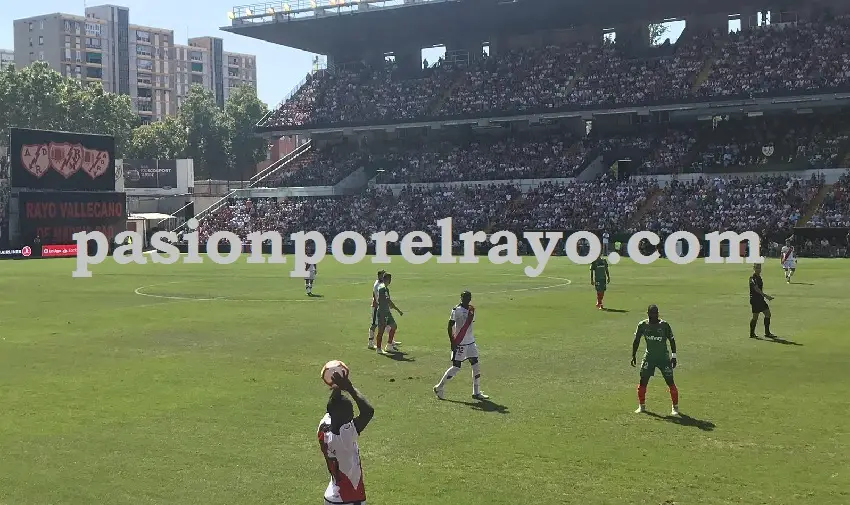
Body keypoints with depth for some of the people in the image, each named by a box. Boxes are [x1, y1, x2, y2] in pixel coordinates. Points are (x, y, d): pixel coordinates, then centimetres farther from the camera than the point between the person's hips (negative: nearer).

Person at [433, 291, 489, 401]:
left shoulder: (471, 310, 9)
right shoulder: (457, 310, -12)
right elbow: (450, 326, -14)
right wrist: (452, 341, -18)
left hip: (471, 342, 7)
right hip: (459, 344, -7)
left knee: (476, 365, 3)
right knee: (456, 367, -4)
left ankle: (476, 393, 11)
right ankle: (439, 388, 10)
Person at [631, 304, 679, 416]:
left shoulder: (664, 325, -9)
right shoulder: (642, 325, -3)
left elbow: (672, 340, -2)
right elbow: (636, 341, 7)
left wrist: (673, 356, -5)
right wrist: (633, 355, 5)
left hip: (664, 357, -2)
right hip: (649, 357, 2)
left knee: (670, 382, -3)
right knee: (643, 381, -1)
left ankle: (675, 407, 11)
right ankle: (642, 406, 15)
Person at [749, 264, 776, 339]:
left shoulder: (759, 277, 14)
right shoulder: (752, 278, -14)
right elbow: (756, 289, -26)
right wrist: (765, 295, -34)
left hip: (760, 299, 9)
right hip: (755, 299, -9)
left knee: (768, 314, 4)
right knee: (755, 317, -3)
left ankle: (767, 333, 9)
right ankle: (752, 334, 10)